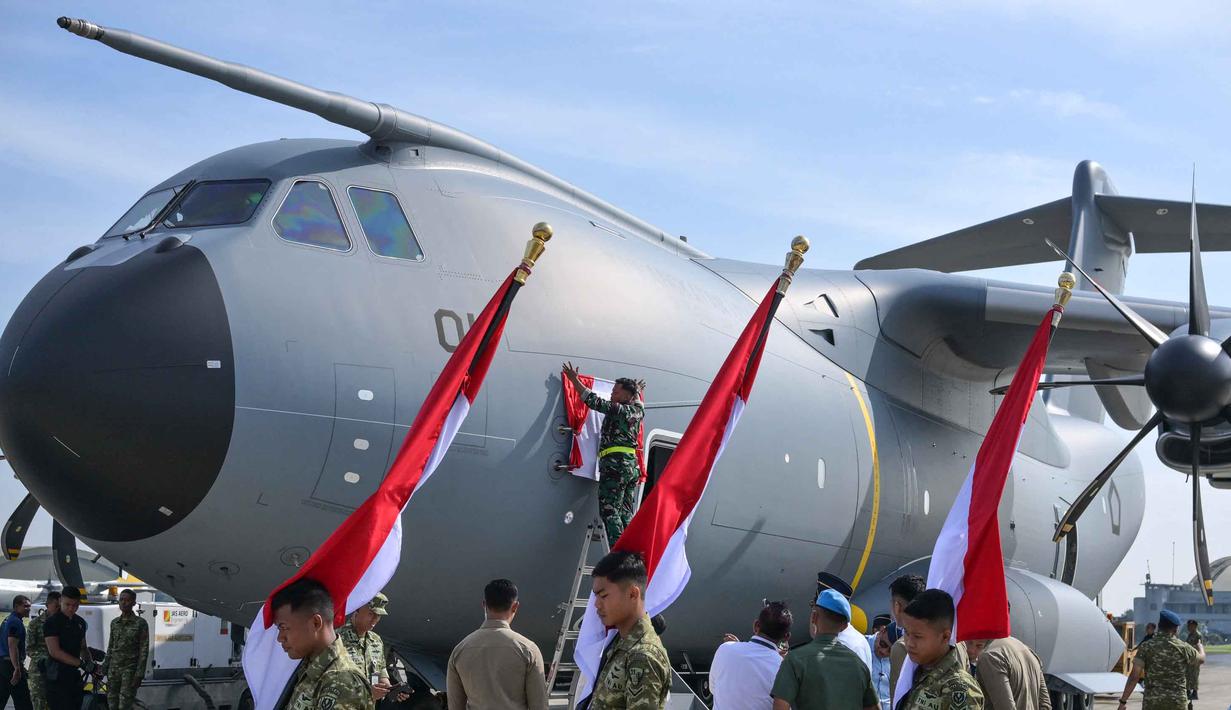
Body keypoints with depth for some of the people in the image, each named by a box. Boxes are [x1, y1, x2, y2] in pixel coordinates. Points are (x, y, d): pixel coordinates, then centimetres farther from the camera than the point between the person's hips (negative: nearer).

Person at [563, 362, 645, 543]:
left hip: (615, 464, -8)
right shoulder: (637, 411, 18)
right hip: (632, 466, 8)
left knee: (609, 510, -12)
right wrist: (638, 392, 61)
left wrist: (574, 379, 3)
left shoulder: (617, 409, -4)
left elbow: (594, 401, -5)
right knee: (625, 513, 7)